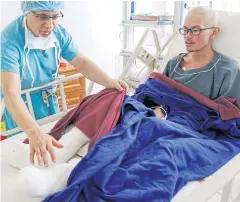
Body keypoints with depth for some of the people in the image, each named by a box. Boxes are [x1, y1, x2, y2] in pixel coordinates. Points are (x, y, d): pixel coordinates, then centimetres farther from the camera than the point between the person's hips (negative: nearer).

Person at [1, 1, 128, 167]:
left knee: (54, 138, 18)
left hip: (49, 99, 5)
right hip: (20, 105, -5)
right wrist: (34, 133, -57)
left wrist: (108, 81, -31)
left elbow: (82, 63, -12)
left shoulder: (59, 33, -13)